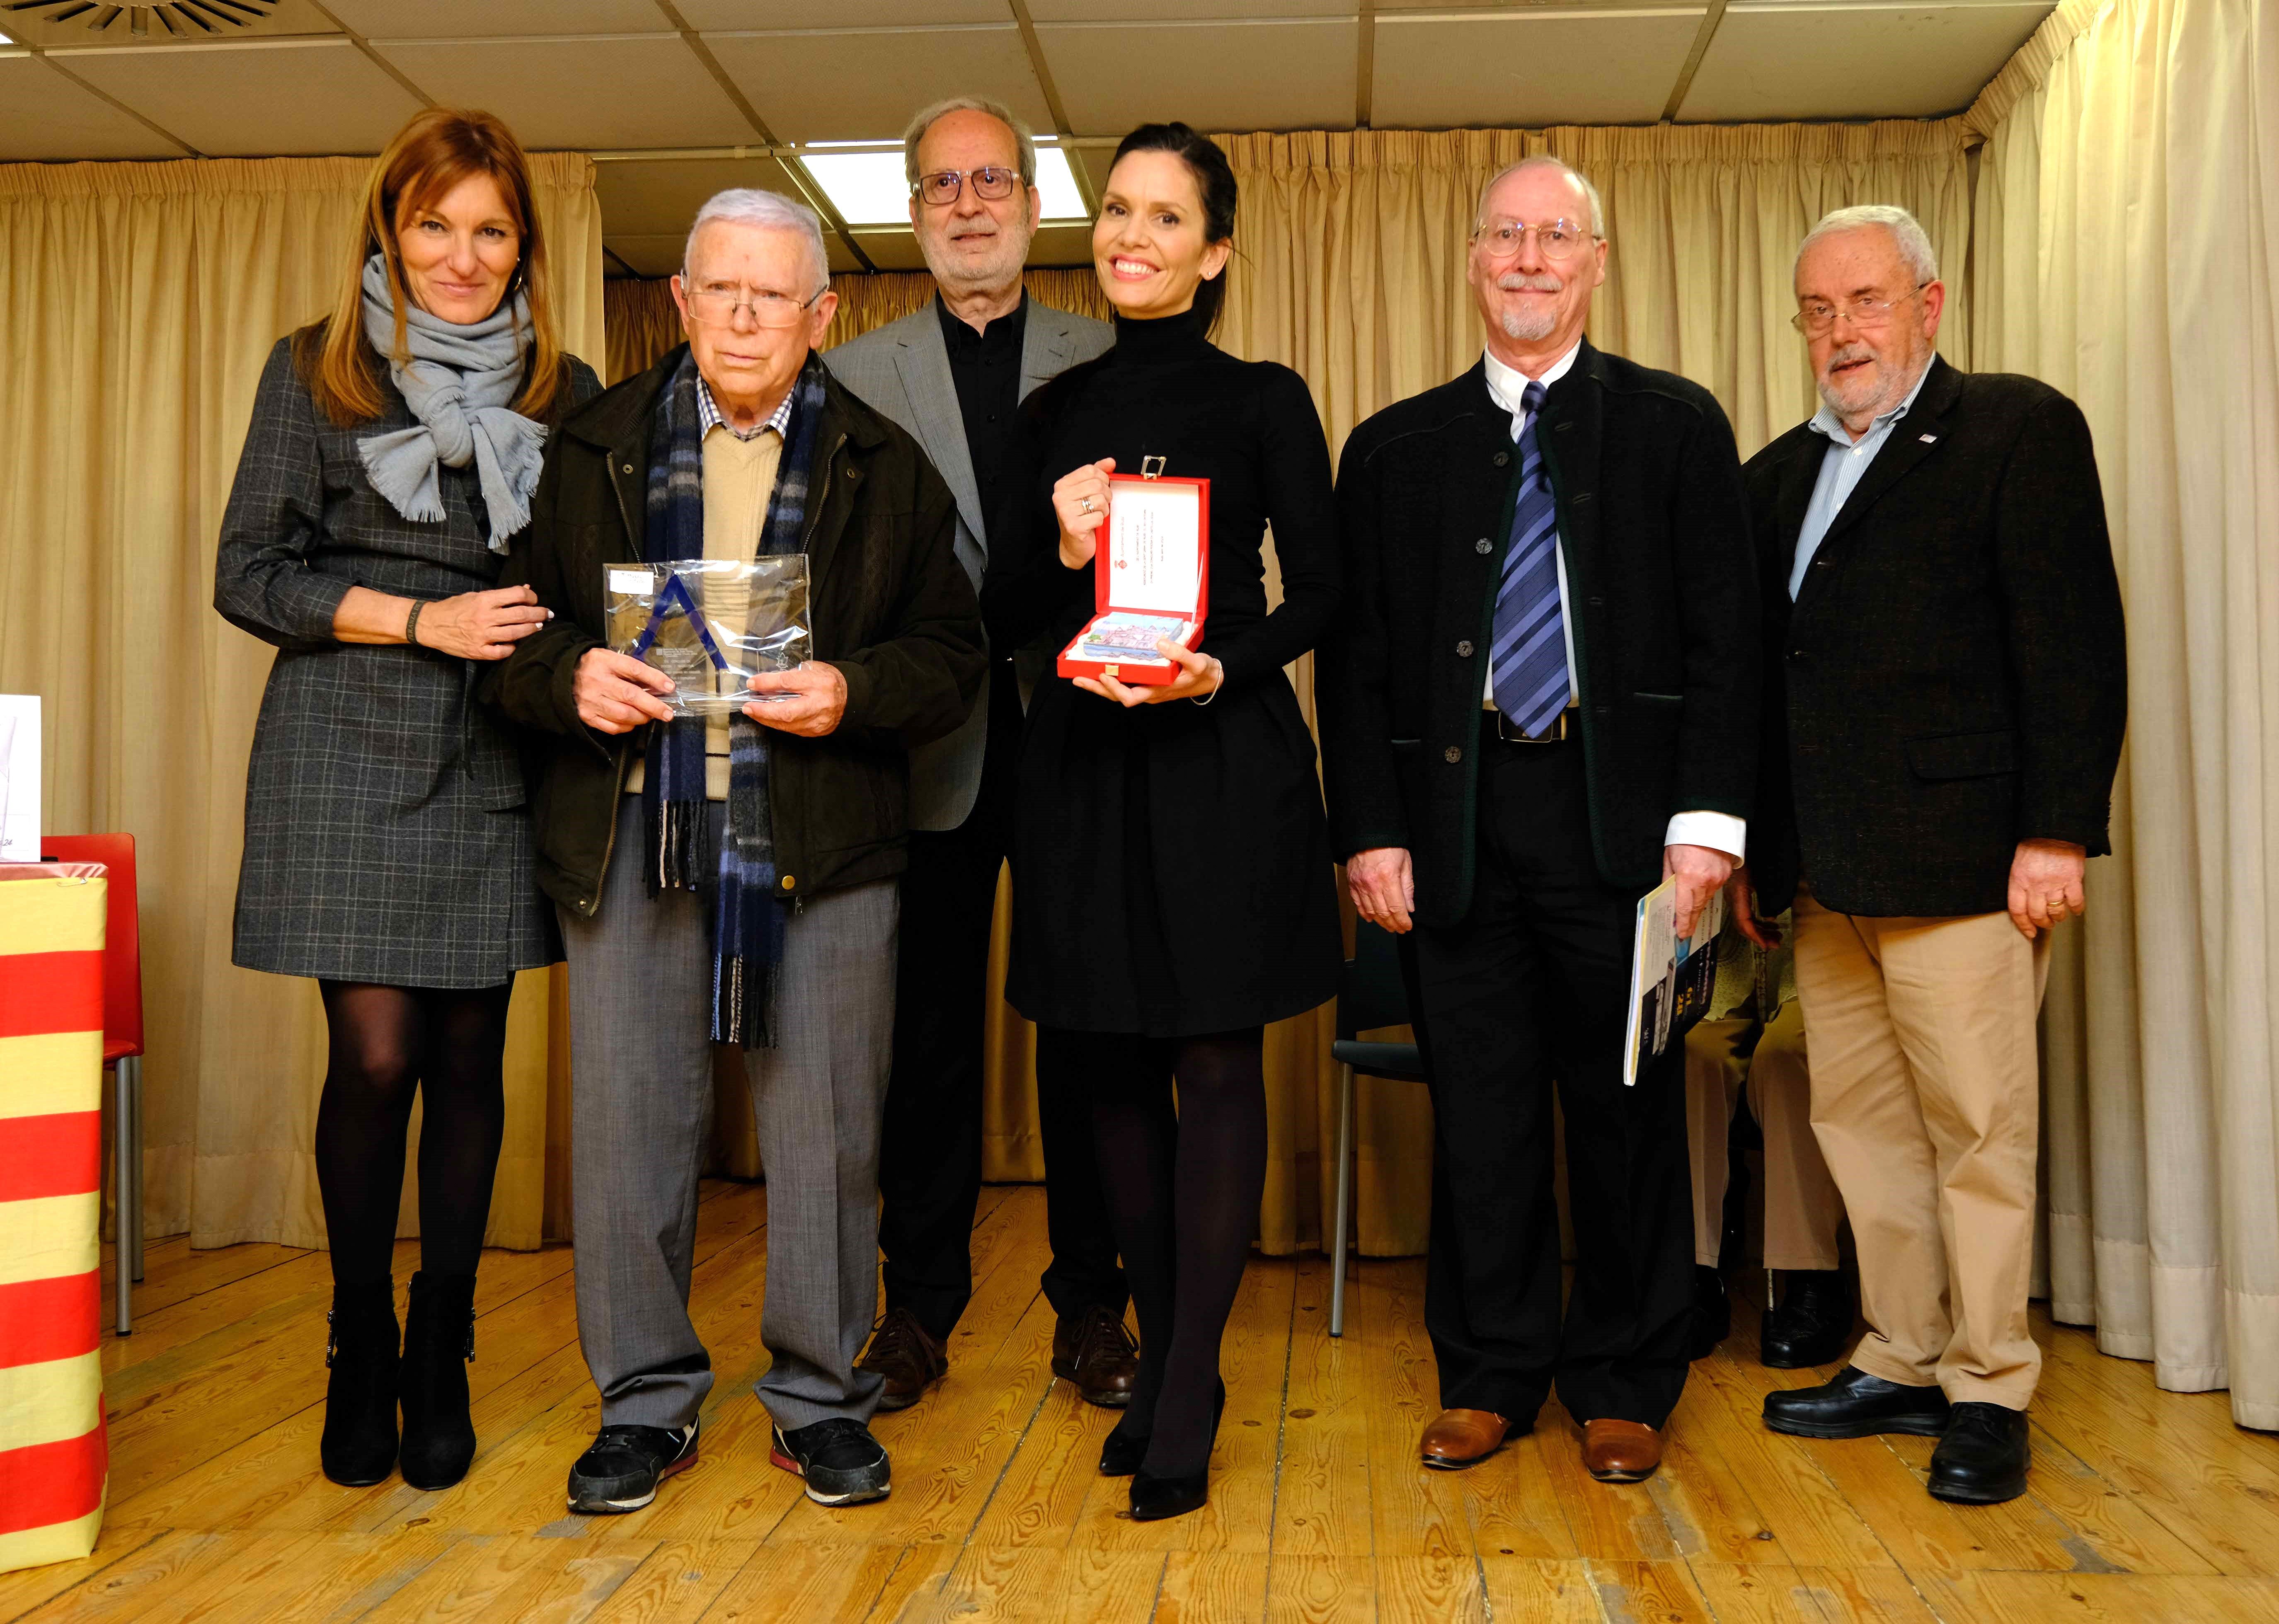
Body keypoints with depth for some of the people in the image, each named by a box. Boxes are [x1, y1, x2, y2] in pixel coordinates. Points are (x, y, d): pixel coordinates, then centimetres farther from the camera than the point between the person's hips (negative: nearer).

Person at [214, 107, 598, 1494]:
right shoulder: (316, 371, 4)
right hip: (350, 755, -2)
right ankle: (359, 1352, 18)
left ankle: (441, 1356, 21)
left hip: (496, 765, 2)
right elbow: (251, 573, 0)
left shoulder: (566, 390, 10)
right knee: (375, 1057, -4)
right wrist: (423, 620, -11)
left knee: (470, 1057, 5)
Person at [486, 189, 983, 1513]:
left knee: (826, 1126, 5)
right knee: (629, 1118, 5)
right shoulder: (595, 449, 11)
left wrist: (852, 694, -14)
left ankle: (824, 1399, 21)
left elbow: (952, 652, 4)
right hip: (633, 826, 1)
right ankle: (647, 1402, 22)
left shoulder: (886, 467, 7)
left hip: (821, 839, -1)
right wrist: (571, 678, -11)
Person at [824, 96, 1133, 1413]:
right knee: (929, 1035, 8)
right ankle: (920, 1307, 20)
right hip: (931, 750, 0)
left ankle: (1092, 1310, 18)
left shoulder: (1110, 364, 8)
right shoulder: (857, 375, 9)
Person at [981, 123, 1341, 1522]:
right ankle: (1162, 1362, 23)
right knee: (1114, 1068, 8)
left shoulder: (1263, 400, 2)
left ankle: (1187, 1405, 6)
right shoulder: (1058, 411, 11)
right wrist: (1063, 554, -11)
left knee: (1217, 1061, -2)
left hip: (1223, 759, -4)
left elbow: (1319, 593, 0)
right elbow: (1006, 615, 9)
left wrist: (1222, 667, -17)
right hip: (1085, 761, 4)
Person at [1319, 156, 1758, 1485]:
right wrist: (1370, 829, -2)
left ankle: (1626, 1384, 22)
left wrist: (1708, 818, -9)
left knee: (1629, 1105, 7)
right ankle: (1493, 1373, 22)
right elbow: (1356, 659, 8)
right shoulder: (1396, 449, 11)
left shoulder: (1676, 426, 7)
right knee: (1480, 1110, 7)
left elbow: (1724, 635, 1)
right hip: (1457, 819, 1)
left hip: (1620, 817, -1)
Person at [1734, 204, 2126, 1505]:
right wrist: (1753, 847, 15)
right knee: (1861, 1125, 10)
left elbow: (2075, 643, -7)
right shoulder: (1781, 474, 19)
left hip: (1960, 861, -6)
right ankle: (1903, 1365, 22)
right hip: (1828, 874, 6)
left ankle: (1988, 1393, 12)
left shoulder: (2020, 428, 0)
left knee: (1979, 1130, 0)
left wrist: (2057, 832, -14)